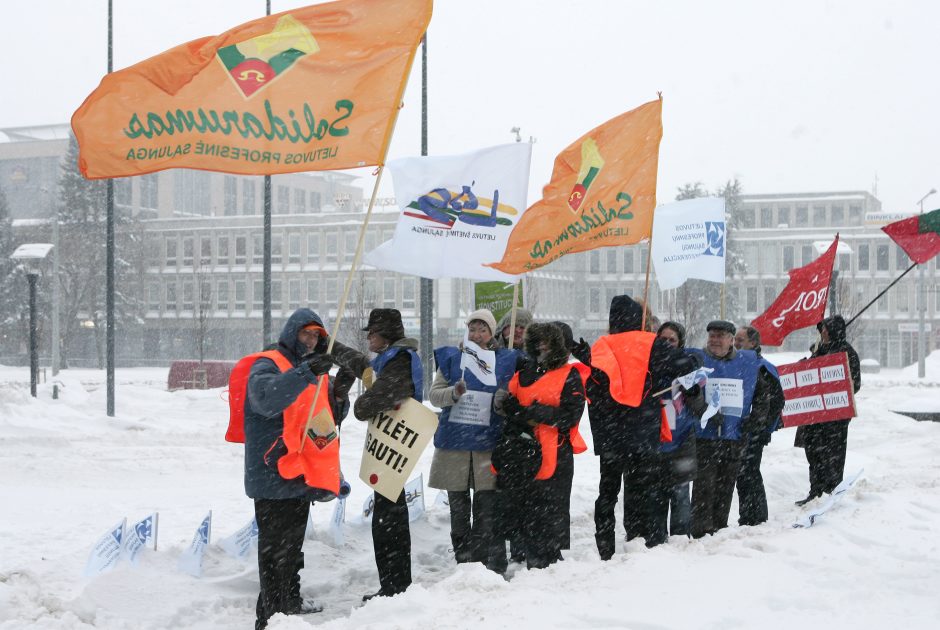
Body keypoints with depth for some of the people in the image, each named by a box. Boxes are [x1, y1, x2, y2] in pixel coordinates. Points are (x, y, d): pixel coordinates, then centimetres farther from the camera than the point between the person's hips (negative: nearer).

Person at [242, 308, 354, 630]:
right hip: (273, 474, -9)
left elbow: (332, 417, 16)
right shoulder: (267, 365, -8)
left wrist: (339, 393, -5)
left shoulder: (313, 371, 18)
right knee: (275, 547, -8)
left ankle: (290, 599, 34)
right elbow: (266, 398, -30)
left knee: (293, 543, 21)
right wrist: (305, 373, -38)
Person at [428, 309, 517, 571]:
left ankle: (492, 567, -2)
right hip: (454, 442, 2)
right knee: (458, 509, 8)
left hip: (489, 444, -2)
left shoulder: (506, 360, 6)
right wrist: (454, 393, -15)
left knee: (487, 511, -6)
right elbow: (434, 395, 4)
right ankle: (463, 563, 18)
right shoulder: (451, 358, 9)